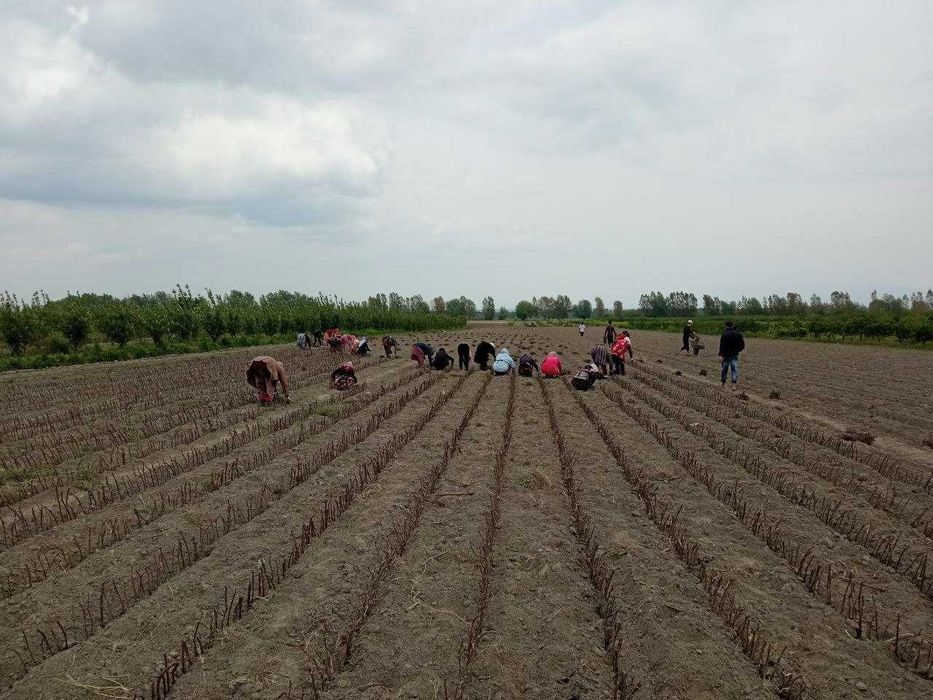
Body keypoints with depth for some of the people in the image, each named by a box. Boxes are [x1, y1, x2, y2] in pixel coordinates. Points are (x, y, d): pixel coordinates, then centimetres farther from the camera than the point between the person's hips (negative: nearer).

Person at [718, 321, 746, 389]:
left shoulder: (724, 335, -10)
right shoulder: (738, 334, 3)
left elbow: (722, 345, -18)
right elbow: (742, 345, 7)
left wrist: (720, 355, -21)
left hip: (726, 355, -2)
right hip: (735, 355, 2)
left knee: (724, 369, 10)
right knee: (735, 369, -1)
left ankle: (723, 384, 21)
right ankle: (734, 384, -17)